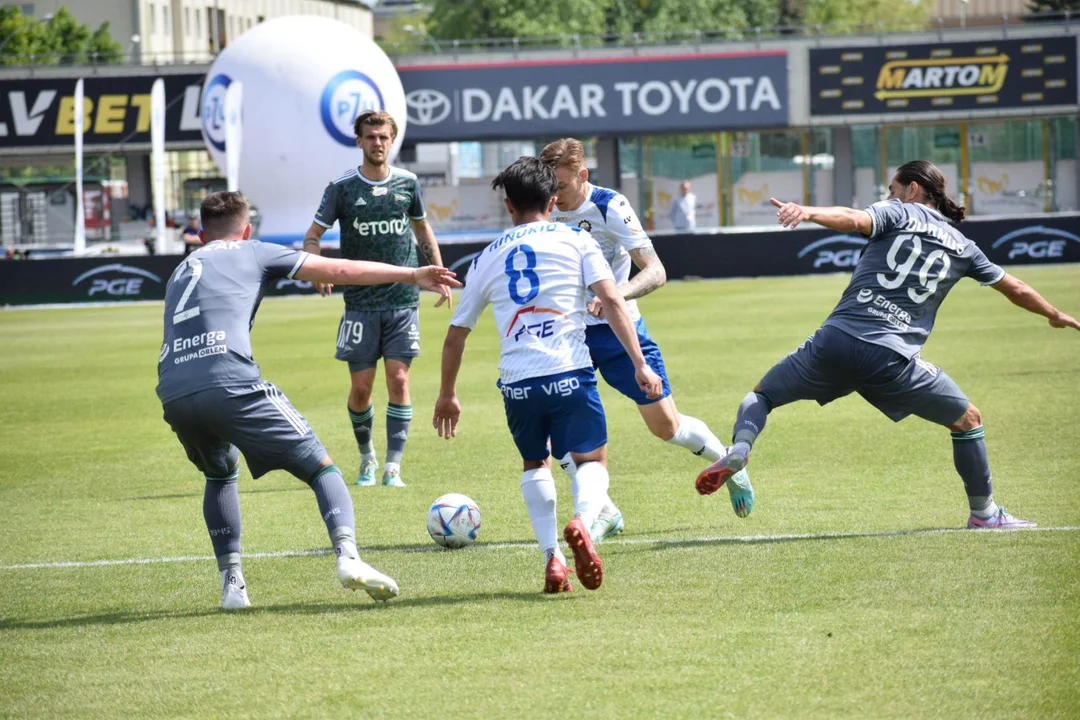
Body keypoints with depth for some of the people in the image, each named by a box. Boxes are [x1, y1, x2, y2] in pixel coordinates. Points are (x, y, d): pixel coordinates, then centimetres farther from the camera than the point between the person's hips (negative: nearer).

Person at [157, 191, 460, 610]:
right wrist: (412, 275, 19)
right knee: (321, 468, 4)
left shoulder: (181, 272, 32)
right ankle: (347, 556, -20)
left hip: (174, 397, 5)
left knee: (220, 475, 32)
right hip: (230, 384, -5)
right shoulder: (252, 253, 18)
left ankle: (231, 583, 20)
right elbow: (338, 271, 15)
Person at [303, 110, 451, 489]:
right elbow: (312, 237, 1)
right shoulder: (342, 187, -2)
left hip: (403, 302, 1)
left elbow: (423, 230, 20)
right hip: (360, 303, -1)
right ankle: (366, 457, 23)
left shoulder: (407, 183, 4)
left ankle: (393, 466, -4)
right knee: (361, 387, 0)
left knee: (398, 379, -8)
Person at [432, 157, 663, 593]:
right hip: (570, 373, -2)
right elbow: (612, 301, -3)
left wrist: (447, 395, 34)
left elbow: (455, 334, 22)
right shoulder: (575, 241, 10)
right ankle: (582, 521, -20)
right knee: (592, 460, 13)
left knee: (534, 465, 25)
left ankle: (552, 557, 8)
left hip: (517, 381, 2)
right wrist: (640, 364, -4)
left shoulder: (488, 259, 17)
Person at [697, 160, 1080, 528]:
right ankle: (984, 513, 26)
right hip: (892, 359, 1)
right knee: (968, 420, 21)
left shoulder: (898, 213, 11)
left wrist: (808, 212, -27)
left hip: (836, 340, -1)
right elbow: (1016, 290, 29)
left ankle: (739, 449, -11)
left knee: (761, 395, 18)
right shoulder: (961, 246, 20)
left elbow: (854, 220, -12)